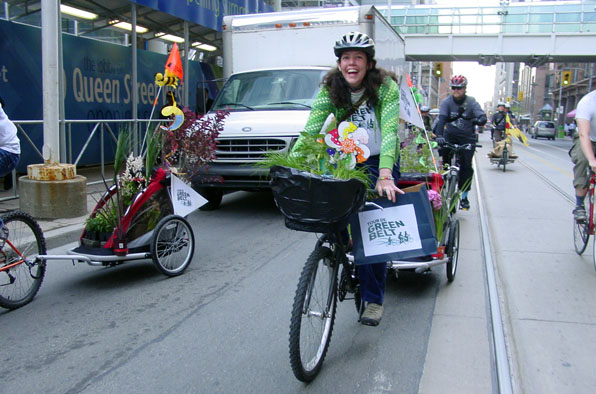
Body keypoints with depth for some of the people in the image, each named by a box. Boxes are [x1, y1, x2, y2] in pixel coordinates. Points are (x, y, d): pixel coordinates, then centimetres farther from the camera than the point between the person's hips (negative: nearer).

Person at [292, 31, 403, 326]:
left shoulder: (385, 87, -16)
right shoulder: (330, 89, -8)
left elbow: (389, 131, -29)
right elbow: (311, 129, -20)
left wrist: (384, 174, -43)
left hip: (380, 163, -3)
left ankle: (373, 299, 8)